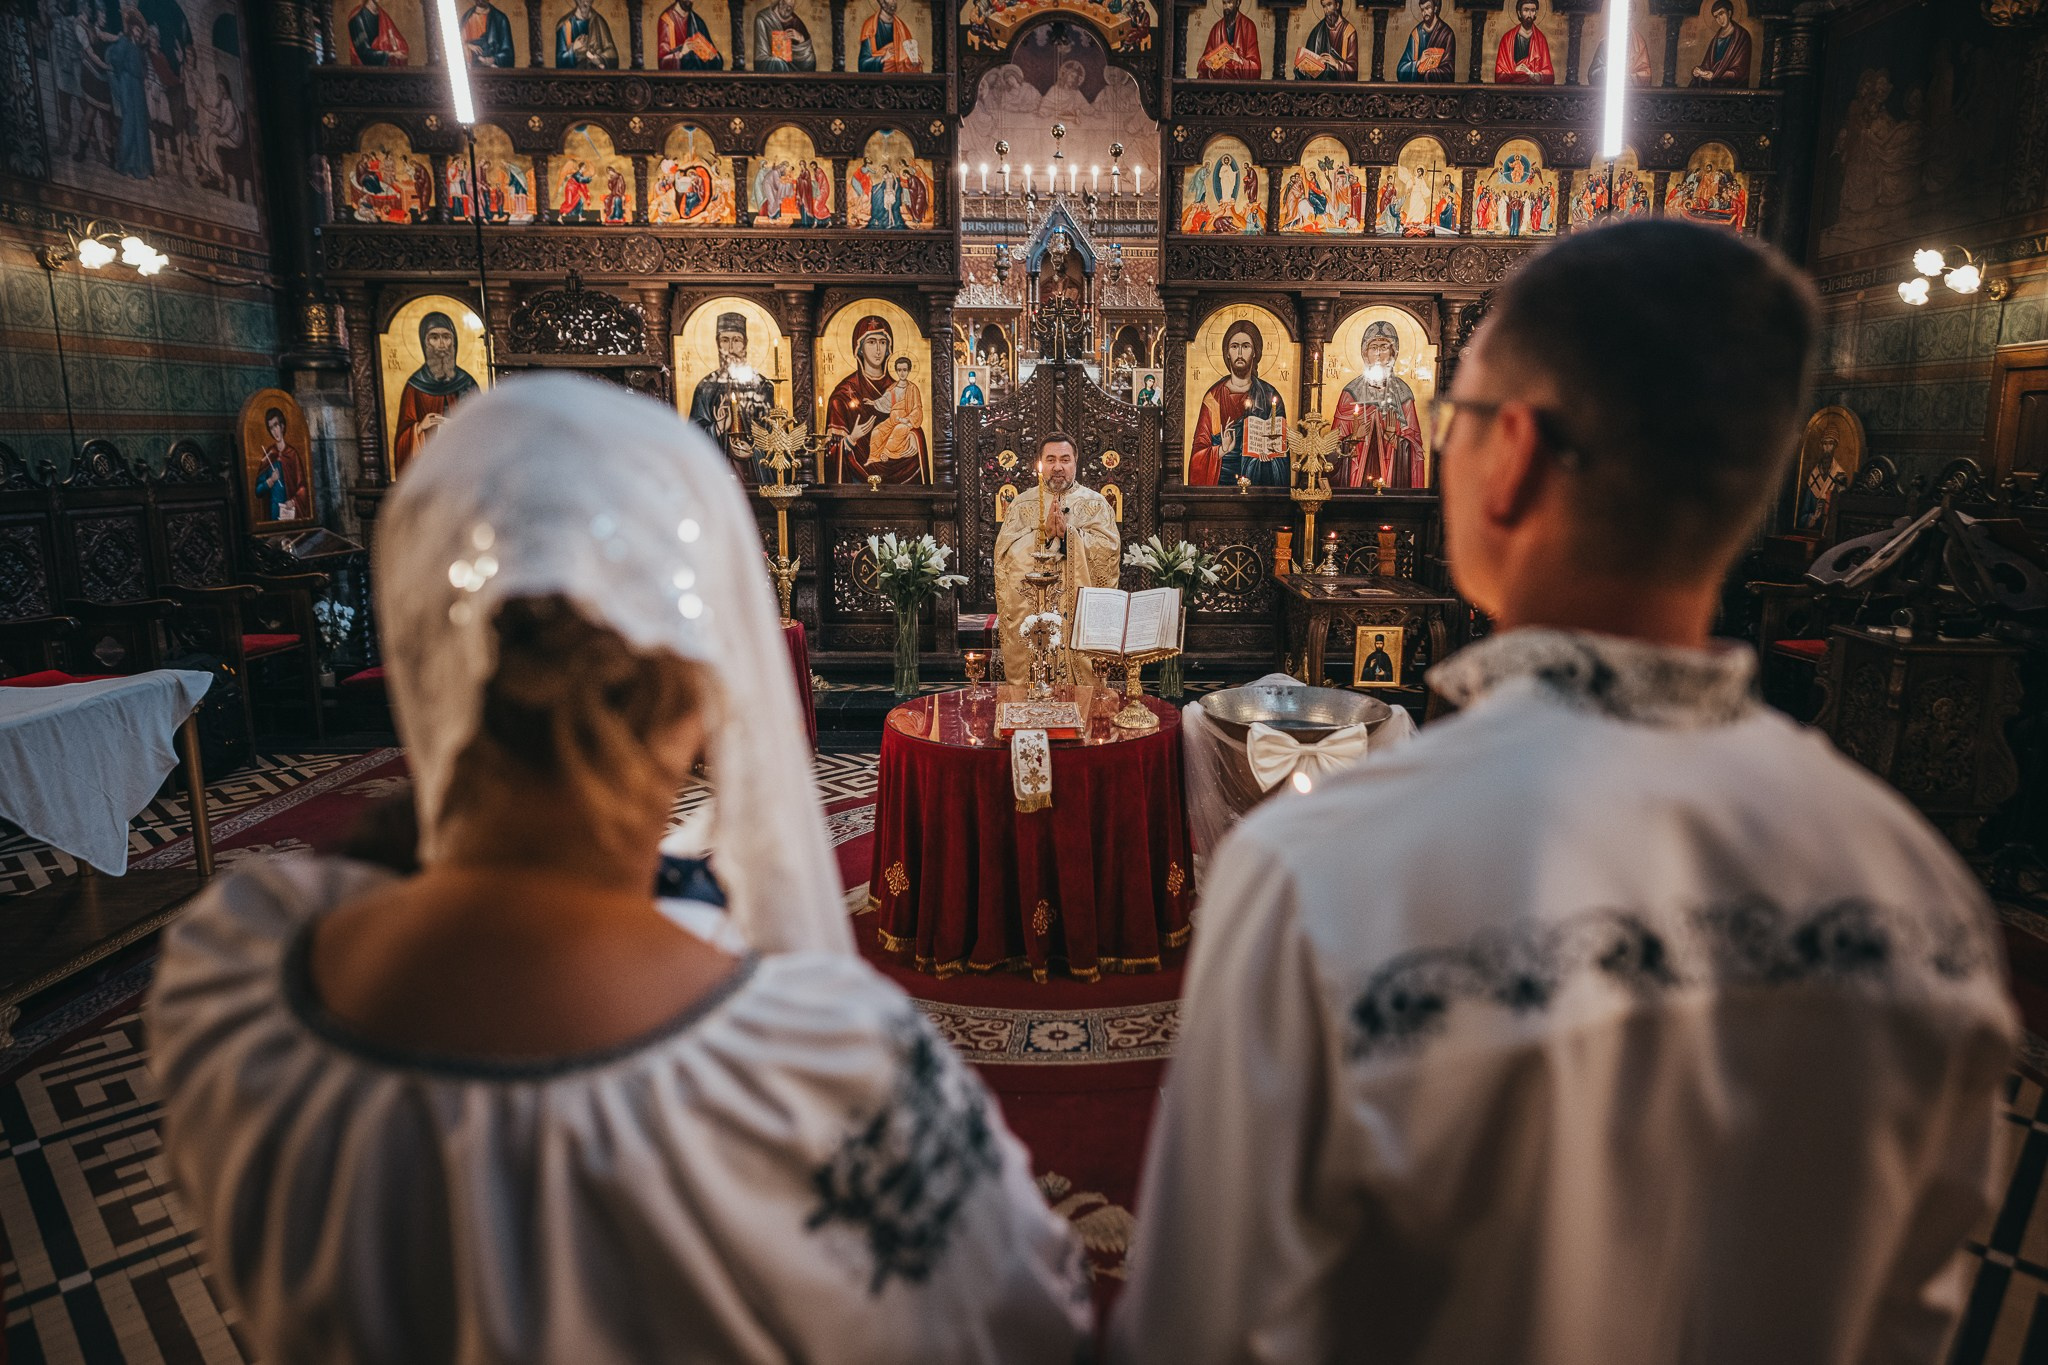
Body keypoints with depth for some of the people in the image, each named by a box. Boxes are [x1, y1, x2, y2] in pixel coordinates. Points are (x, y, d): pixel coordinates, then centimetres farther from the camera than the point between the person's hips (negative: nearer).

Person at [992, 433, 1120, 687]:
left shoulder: (1096, 503, 7)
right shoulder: (1022, 504, 9)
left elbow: (1109, 548, -8)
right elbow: (1006, 551, -5)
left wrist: (1067, 531, -15)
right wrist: (1045, 531, -15)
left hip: (1082, 614, 0)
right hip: (1030, 613, 1)